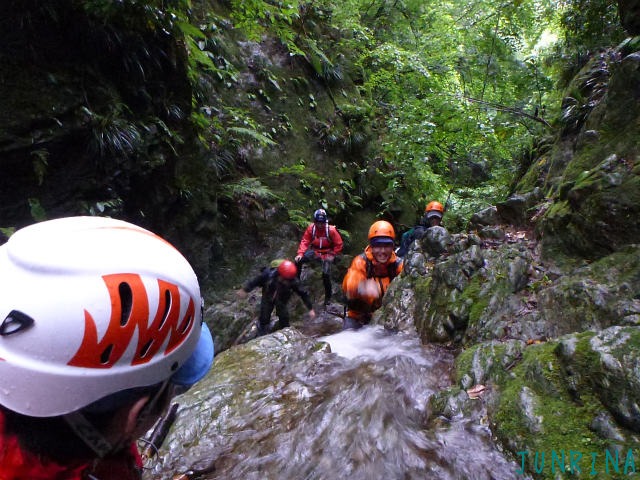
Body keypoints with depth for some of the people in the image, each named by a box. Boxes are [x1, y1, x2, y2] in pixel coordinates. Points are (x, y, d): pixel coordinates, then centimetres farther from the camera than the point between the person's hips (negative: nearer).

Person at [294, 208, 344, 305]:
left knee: (326, 274, -17)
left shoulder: (331, 230, -17)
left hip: (327, 254, -3)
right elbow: (304, 241, -10)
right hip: (315, 251, 3)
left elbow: (338, 245, -7)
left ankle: (328, 296, 5)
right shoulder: (311, 228, -11)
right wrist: (300, 253, -23)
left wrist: (332, 255, -11)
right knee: (298, 260, -18)